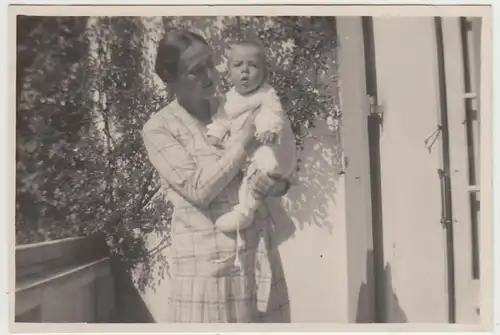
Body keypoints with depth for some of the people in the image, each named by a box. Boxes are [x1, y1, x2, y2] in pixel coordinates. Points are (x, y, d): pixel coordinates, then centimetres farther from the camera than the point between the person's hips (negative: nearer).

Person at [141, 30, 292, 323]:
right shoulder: (159, 128, -4)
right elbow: (199, 188, -15)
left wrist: (278, 183, -11)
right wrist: (245, 140, -14)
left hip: (261, 252, 4)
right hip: (208, 261, -4)